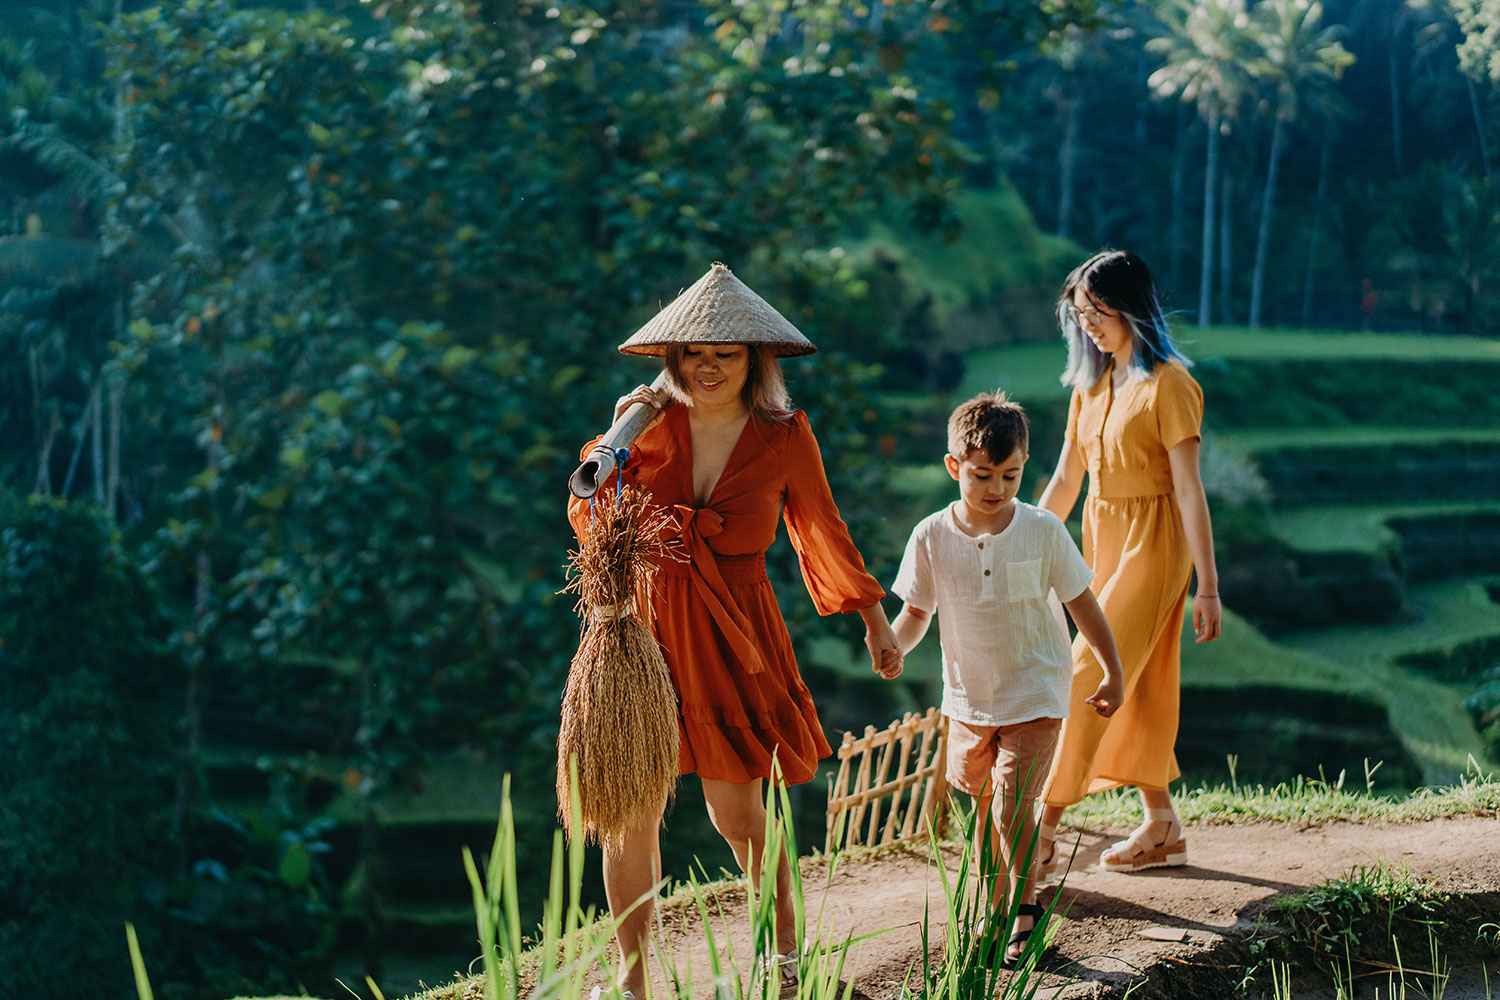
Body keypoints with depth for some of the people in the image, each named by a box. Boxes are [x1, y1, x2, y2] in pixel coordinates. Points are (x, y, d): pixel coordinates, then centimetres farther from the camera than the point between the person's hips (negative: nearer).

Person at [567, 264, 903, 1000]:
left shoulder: (784, 439, -3)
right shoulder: (653, 423, -2)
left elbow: (826, 533, 11)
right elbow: (589, 519, -3)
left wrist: (874, 622, 17)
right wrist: (617, 441, -18)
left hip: (731, 642, -1)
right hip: (644, 634, 1)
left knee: (737, 816, 3)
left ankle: (785, 941, 30)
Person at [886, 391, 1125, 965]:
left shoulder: (1042, 532, -12)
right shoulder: (932, 537, -9)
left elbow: (1082, 603, -2)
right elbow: (917, 611, 0)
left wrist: (1113, 675, 0)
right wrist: (892, 645, -22)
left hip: (1034, 694, -3)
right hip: (968, 698, 3)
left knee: (1010, 805, -14)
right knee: (980, 803, 16)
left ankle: (1025, 909, 7)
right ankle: (993, 904, 37)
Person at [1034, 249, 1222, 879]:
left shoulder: (1167, 385, -13)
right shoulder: (1091, 385, 10)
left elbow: (1189, 489, -15)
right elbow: (1065, 480, 13)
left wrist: (1207, 586, -16)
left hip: (1153, 543, -8)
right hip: (1101, 541, 8)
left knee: (1089, 678, -11)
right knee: (1133, 686, 11)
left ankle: (1043, 835, -10)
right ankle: (1162, 831, 21)